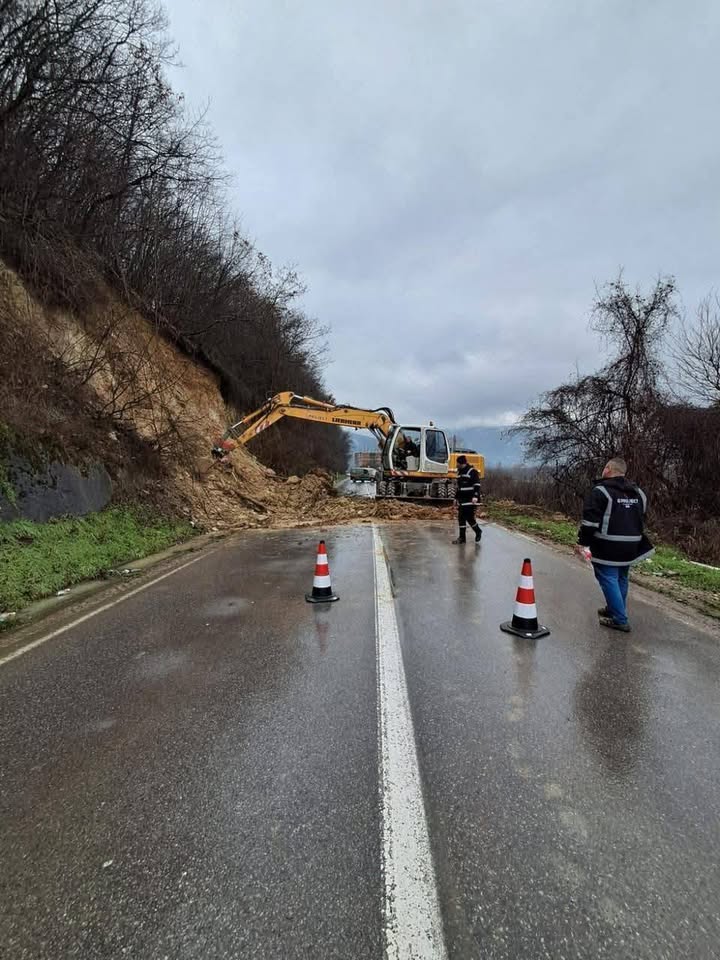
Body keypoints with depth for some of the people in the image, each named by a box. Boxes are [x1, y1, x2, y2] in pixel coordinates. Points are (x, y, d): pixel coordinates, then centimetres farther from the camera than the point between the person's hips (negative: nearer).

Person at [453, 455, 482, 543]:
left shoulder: (472, 472, -10)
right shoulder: (460, 472, 16)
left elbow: (477, 485, -15)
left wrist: (475, 496, -24)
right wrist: (456, 497, 24)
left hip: (470, 500, -8)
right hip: (461, 501, 8)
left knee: (469, 517, -9)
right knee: (461, 518, 7)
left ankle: (478, 532, 11)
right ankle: (462, 537, 16)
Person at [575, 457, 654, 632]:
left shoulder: (601, 491, -11)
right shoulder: (638, 493, 13)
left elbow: (590, 521, -16)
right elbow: (642, 521, 21)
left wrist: (583, 542, -9)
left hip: (607, 548, -8)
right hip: (630, 548, 8)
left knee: (609, 580, -2)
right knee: (621, 580, 20)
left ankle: (619, 620, -3)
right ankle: (614, 610, 35)